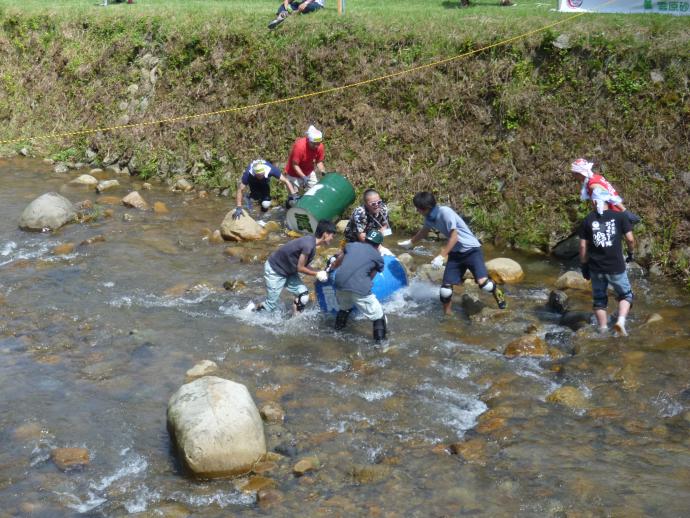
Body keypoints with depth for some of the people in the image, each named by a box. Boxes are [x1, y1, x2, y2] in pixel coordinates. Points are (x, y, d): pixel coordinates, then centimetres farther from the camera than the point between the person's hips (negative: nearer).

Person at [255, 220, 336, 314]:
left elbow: (304, 265, 3)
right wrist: (317, 274, -12)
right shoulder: (309, 245, -31)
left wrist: (319, 273, -6)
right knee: (271, 305, 1)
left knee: (304, 295, -4)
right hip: (274, 271, -9)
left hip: (288, 271, 9)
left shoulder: (311, 241, -3)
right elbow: (300, 268, -23)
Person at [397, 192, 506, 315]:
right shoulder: (429, 217, 1)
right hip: (455, 253, 7)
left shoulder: (445, 212, -24)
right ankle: (446, 314, 16)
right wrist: (411, 242, 40)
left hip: (471, 249, -7)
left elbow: (454, 237, -25)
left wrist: (441, 256, -27)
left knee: (482, 282, -22)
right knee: (446, 287, -3)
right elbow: (424, 231, 25)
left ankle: (497, 293, 9)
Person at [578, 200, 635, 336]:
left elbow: (583, 246, 0)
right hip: (616, 267, -2)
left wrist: (583, 265, 10)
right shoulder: (620, 216, -4)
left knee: (599, 300, 16)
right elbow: (630, 239, -5)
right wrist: (630, 253, 14)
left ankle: (603, 330, 19)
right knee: (626, 295, 16)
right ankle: (621, 321, -6)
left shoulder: (587, 220, 0)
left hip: (596, 267, 2)